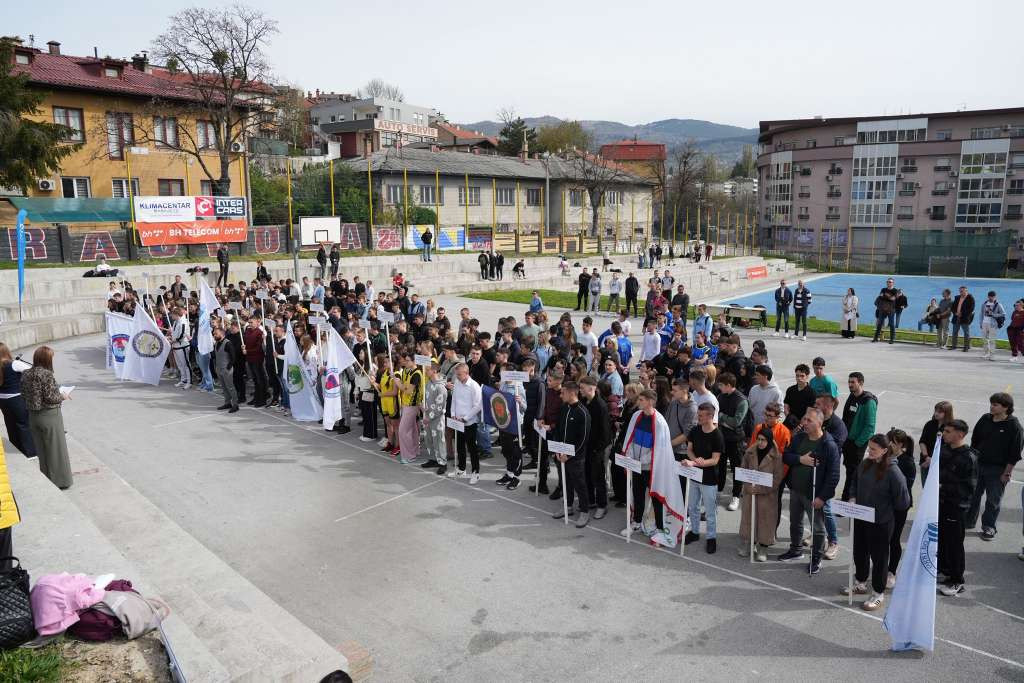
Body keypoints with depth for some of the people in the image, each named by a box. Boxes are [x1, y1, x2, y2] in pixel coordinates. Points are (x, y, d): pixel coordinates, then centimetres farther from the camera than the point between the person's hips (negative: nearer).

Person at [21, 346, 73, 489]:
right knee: (55, 449, 6)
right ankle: (60, 481, 15)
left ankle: (47, 479, 29)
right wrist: (63, 396, -2)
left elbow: (24, 393, 9)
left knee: (41, 449, 17)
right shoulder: (47, 374, -19)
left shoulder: (25, 374, 2)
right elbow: (51, 397, -20)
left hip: (33, 416, 7)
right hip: (50, 416, -7)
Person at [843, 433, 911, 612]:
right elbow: (855, 483, 15)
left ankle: (878, 593, 26)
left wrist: (886, 508, -4)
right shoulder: (865, 464, -3)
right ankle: (860, 583, 42)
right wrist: (853, 497, -1)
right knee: (859, 551, 21)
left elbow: (903, 501, -16)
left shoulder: (893, 472, -22)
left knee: (879, 557, 9)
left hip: (881, 522, -6)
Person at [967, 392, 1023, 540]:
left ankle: (988, 527, 19)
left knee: (993, 500, 6)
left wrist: (1007, 473, -11)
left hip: (998, 470, -4)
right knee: (973, 495, 13)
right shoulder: (985, 419, 1)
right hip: (978, 464, 5)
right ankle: (968, 521, 28)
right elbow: (975, 441, 12)